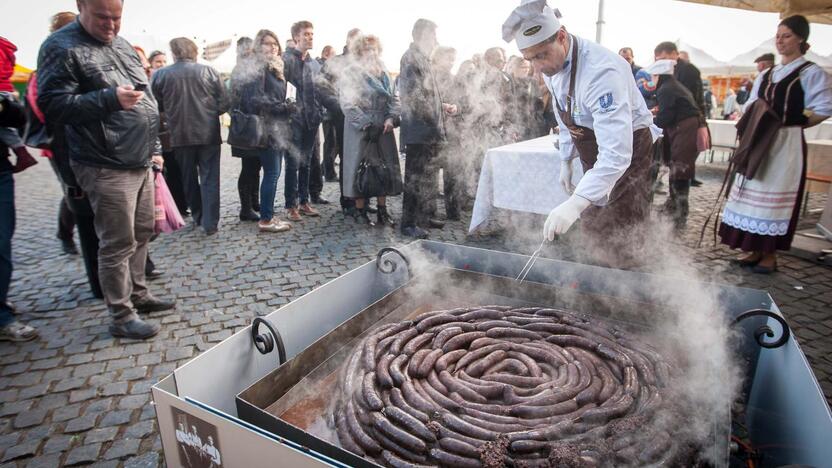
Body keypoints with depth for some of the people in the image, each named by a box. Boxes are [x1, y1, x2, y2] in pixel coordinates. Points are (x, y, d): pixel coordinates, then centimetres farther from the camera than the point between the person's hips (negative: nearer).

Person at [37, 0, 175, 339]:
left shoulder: (123, 46, 17)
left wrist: (154, 148, 18)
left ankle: (138, 294, 31)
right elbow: (52, 105, -14)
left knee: (142, 234, 15)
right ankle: (121, 317, 10)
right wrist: (110, 98, -23)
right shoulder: (61, 47, -6)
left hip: (141, 163, 8)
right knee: (118, 243, -2)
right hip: (107, 168, -7)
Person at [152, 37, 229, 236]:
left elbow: (156, 107, 0)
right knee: (209, 178, 4)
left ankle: (198, 217, 28)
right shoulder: (208, 71, -4)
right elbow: (224, 103, -5)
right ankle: (210, 223, 0)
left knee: (189, 178, 17)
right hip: (208, 134, -1)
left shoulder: (160, 75, -4)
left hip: (180, 135, 1)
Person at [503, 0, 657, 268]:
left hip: (627, 153, -8)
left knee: (615, 247, -9)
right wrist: (566, 160, 9)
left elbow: (617, 153, -43)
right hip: (594, 156, 8)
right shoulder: (551, 66, -7)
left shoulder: (601, 71, -35)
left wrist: (576, 203, -52)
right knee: (592, 228, 18)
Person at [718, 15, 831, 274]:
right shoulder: (766, 75, 16)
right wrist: (750, 130, 0)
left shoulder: (811, 73, -2)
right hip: (759, 145, 6)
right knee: (752, 194, 6)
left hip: (786, 145, -6)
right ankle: (755, 249, 15)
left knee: (775, 196, -4)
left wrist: (790, 123, -7)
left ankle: (770, 254, 3)